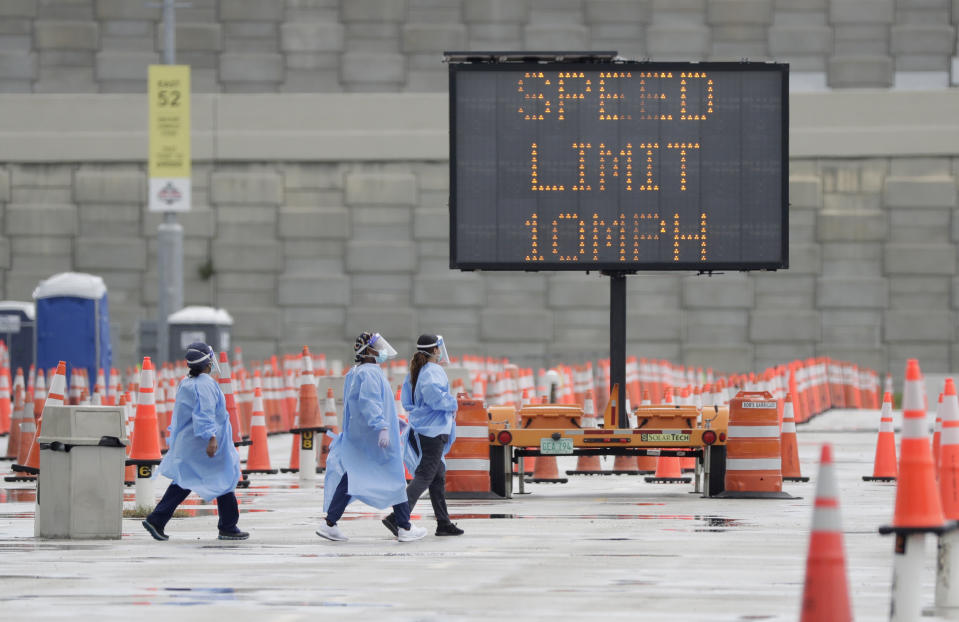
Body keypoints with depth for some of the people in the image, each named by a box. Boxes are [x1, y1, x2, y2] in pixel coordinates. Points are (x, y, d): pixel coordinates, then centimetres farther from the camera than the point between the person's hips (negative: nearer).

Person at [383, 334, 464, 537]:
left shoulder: (414, 372, 13)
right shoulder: (433, 372, -14)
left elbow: (407, 402, 16)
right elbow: (434, 395, -28)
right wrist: (453, 405, -11)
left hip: (420, 429, 10)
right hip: (434, 431, -10)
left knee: (438, 477, 14)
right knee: (424, 477, -9)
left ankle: (443, 523, 16)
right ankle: (397, 518, -15)